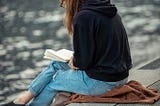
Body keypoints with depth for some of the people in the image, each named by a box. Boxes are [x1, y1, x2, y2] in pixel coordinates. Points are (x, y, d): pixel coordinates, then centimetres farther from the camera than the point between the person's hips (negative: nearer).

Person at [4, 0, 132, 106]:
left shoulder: (83, 17, -18)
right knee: (55, 65, 19)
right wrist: (76, 60, 12)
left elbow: (83, 61, -18)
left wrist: (75, 62, 2)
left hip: (102, 82, -9)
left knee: (53, 81, 13)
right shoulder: (110, 11, 9)